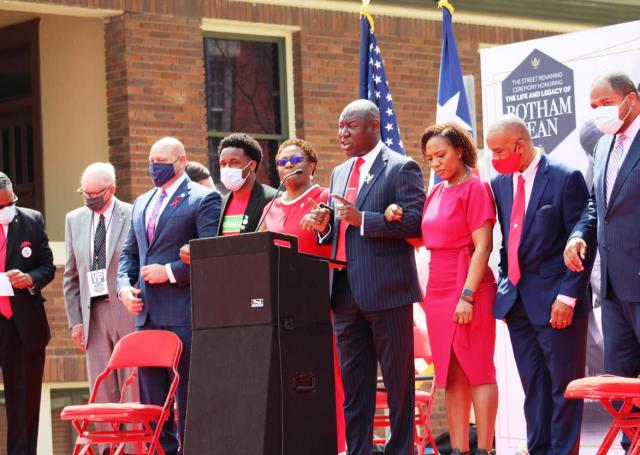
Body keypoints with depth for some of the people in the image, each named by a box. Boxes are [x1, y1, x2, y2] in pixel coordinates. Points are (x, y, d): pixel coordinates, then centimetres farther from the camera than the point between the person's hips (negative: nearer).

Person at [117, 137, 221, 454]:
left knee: (188, 397, -5)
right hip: (147, 314, 7)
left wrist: (170, 271, -15)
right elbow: (129, 252, 25)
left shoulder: (203, 199, -2)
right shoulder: (142, 203, 21)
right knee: (152, 399, 9)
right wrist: (123, 285, 7)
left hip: (183, 312, -7)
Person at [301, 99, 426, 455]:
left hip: (387, 290, -7)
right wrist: (325, 225, 2)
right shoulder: (340, 173, 19)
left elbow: (414, 222, -14)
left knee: (398, 380, -2)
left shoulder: (402, 168, -4)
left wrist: (362, 219, -20)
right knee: (353, 382, 9)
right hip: (346, 292, 7)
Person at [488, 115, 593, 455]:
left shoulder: (566, 179, -10)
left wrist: (568, 296, -15)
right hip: (517, 302, 6)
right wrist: (505, 285, 7)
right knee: (533, 386, 10)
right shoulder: (499, 184, 9)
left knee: (563, 384, 0)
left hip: (556, 301, -6)